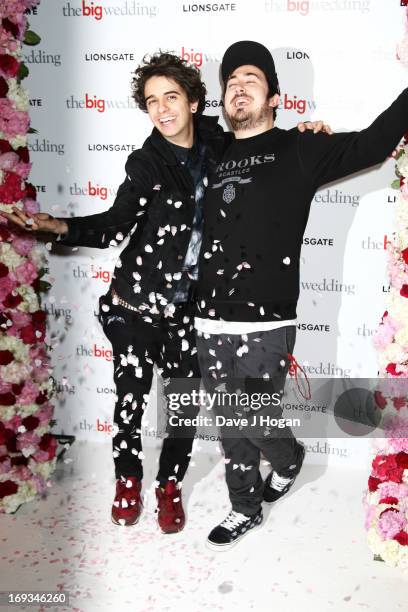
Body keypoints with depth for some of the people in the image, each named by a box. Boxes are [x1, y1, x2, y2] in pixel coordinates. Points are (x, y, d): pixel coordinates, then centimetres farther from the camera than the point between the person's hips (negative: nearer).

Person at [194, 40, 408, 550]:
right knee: (230, 425, 13)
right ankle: (245, 510, 32)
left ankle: (289, 459, 37)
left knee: (256, 423, 3)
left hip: (264, 326, -4)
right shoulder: (214, 159, 14)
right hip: (210, 322, 5)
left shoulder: (297, 151, 1)